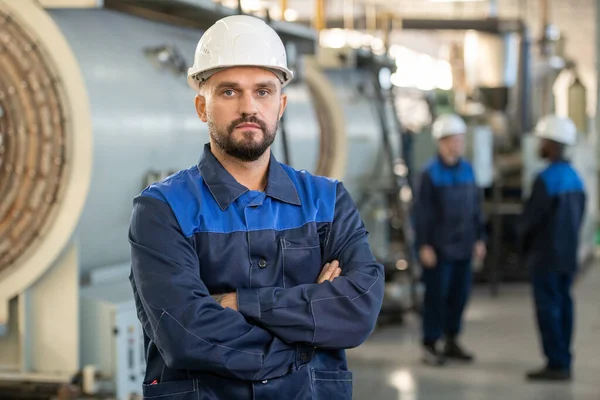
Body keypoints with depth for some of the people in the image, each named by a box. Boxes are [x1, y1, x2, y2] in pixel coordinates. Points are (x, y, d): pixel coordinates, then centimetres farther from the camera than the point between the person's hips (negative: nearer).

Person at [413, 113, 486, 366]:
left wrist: (479, 238, 11)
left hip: (462, 247, 6)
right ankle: (430, 346, 10)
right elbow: (422, 212, -10)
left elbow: (475, 207, 13)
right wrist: (424, 245, -13)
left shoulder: (467, 170, 8)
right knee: (436, 296, 0)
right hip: (439, 248, -6)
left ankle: (451, 342, 22)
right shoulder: (430, 174, -9)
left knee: (459, 295, 10)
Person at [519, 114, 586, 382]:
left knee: (548, 309, -4)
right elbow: (578, 216, 14)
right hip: (568, 255, 8)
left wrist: (525, 246, 3)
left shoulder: (546, 179, -17)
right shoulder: (574, 178, 9)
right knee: (563, 306, 11)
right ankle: (563, 363, 15)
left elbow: (529, 218, -15)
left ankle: (555, 365, -3)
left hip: (545, 256, -8)